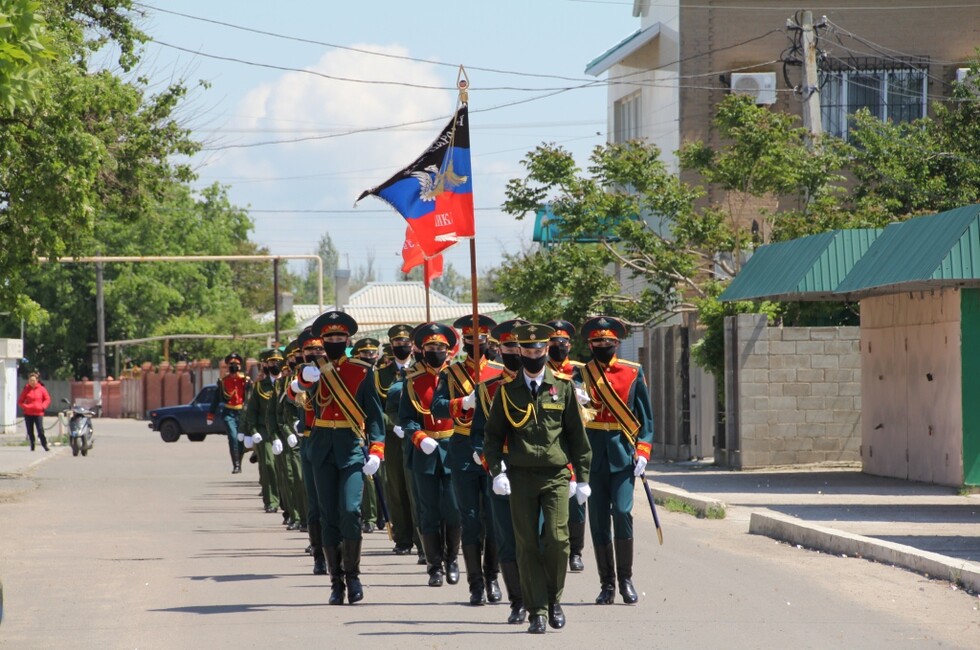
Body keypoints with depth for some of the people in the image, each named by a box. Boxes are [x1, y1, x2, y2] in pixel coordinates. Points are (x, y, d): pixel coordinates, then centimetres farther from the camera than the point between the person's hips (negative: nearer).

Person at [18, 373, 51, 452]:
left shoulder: (41, 389, 2)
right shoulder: (26, 389, 4)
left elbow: (47, 399, 8)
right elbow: (20, 401, 8)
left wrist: (42, 406, -8)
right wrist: (25, 406, -11)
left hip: (38, 413, -2)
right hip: (28, 413, 2)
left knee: (40, 430, -12)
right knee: (30, 431, 4)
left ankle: (44, 445, -5)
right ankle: (32, 445, 14)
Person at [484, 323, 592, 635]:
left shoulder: (563, 386, 4)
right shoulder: (507, 390, 5)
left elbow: (577, 433, 7)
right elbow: (493, 433, 8)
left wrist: (583, 477, 5)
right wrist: (496, 471, -5)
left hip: (556, 475, -1)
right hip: (520, 477, 1)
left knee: (557, 540, -9)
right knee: (528, 545, 0)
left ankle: (554, 599, 12)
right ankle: (537, 611, 5)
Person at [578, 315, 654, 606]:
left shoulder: (633, 372, 6)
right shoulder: (580, 374, 7)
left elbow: (645, 415, 7)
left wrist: (642, 452, -4)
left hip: (623, 453, -1)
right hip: (592, 455, 1)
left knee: (622, 512, -14)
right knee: (598, 520, 2)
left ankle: (626, 579, -1)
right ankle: (607, 585, 9)